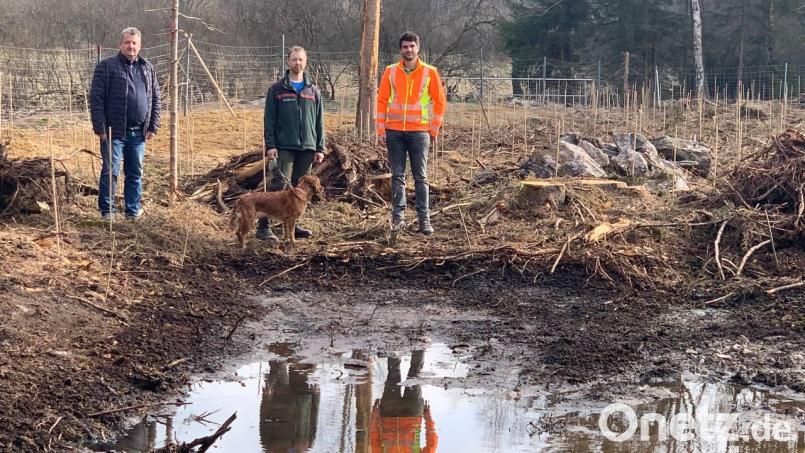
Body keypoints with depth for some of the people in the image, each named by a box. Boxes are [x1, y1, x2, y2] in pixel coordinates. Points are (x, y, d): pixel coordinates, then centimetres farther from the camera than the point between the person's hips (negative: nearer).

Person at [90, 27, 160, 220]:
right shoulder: (106, 66, -4)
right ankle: (107, 211, 9)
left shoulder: (147, 68, 12)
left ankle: (134, 210, 19)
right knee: (110, 172, -2)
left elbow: (155, 99, 15)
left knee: (136, 173, 10)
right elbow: (96, 98, -7)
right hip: (114, 131, -5)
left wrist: (153, 126, 7)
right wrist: (100, 128, -13)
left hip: (138, 132, 5)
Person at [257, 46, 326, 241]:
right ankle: (263, 225, -11)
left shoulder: (313, 91, 13)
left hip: (307, 147, 4)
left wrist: (320, 148, 7)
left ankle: (292, 225, 16)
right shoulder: (277, 90, 3)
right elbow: (269, 120, 0)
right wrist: (270, 145, -9)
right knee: (280, 184, -13)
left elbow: (319, 122, 13)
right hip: (285, 146, -4)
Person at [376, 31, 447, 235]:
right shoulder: (390, 71, 6)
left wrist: (434, 129, 3)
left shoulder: (429, 72, 2)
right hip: (394, 131, 1)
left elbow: (439, 101, 6)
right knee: (397, 176, 4)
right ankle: (398, 217, 8)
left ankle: (424, 219, 3)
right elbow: (382, 100, 7)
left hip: (419, 132, -1)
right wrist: (381, 129, 1)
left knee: (421, 177, 0)